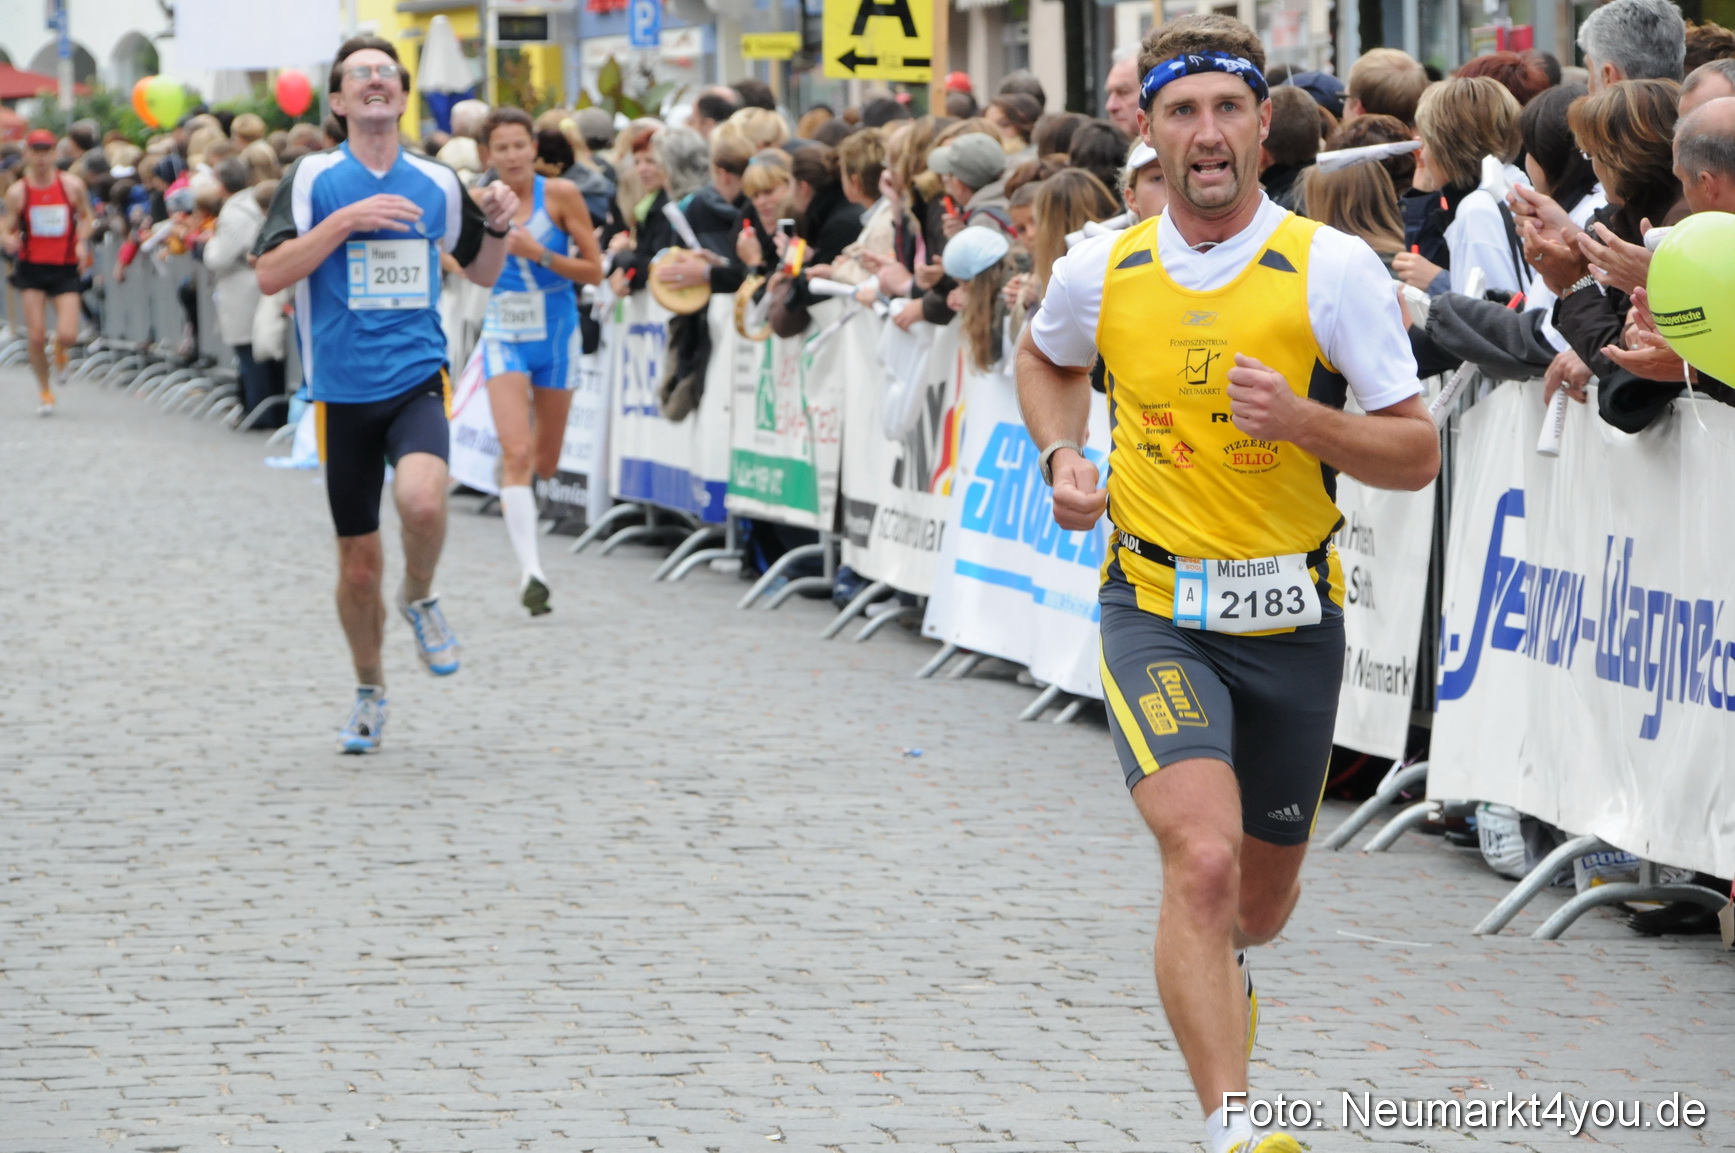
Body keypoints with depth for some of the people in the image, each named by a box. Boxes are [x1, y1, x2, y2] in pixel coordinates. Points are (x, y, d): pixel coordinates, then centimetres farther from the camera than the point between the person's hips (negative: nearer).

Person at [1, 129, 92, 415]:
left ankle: (60, 354, 27)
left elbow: (85, 216, 15)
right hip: (32, 268, 0)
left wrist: (82, 243, -3)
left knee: (67, 335, -12)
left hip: (65, 269, 0)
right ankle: (44, 390, 16)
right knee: (36, 336, -6)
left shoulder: (72, 185, -1)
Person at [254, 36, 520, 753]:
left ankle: (420, 599, 3)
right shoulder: (314, 178, -1)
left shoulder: (437, 184, 7)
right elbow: (269, 275, -11)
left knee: (422, 500, -29)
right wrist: (345, 222, -19)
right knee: (358, 563, 6)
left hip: (417, 380, 0)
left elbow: (481, 272, 21)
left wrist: (498, 228, 0)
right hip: (342, 393, 0)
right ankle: (370, 690, 30)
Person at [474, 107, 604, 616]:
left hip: (556, 334, 1)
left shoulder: (561, 195, -8)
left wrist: (541, 254, -20)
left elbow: (594, 271, -8)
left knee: (546, 462, 12)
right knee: (516, 454, -18)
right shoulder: (479, 201, -4)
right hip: (504, 335, -1)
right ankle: (530, 572, -23)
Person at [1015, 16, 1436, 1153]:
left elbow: (1417, 454, -8)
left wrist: (1300, 419, -25)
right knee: (1202, 857, -25)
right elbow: (1047, 360, 21)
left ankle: (1222, 967, 56)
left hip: (1294, 614, 1)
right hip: (1157, 611, -1)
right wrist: (1062, 457, 2)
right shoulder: (1101, 272, -3)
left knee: (1262, 897, 18)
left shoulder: (1334, 268, -10)